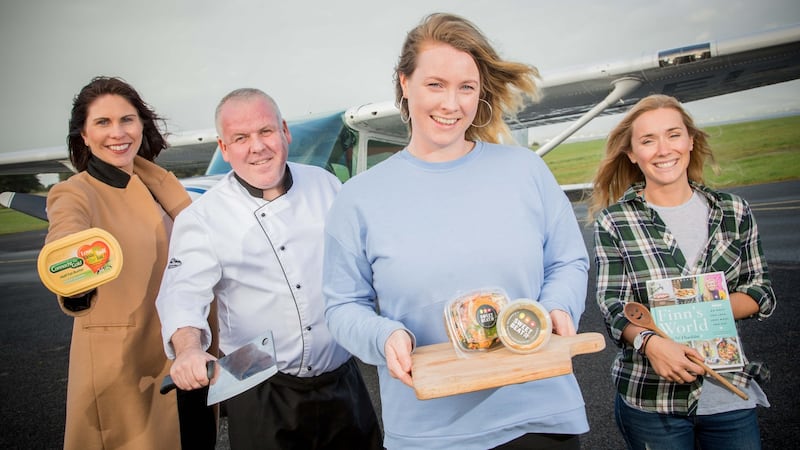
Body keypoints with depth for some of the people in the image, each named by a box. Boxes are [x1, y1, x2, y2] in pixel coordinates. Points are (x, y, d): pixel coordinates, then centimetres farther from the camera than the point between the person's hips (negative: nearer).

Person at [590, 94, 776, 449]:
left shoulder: (734, 212, 2)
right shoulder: (613, 222, -6)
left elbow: (762, 293, 6)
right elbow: (613, 307, -9)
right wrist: (649, 342, -28)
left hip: (731, 394, 3)